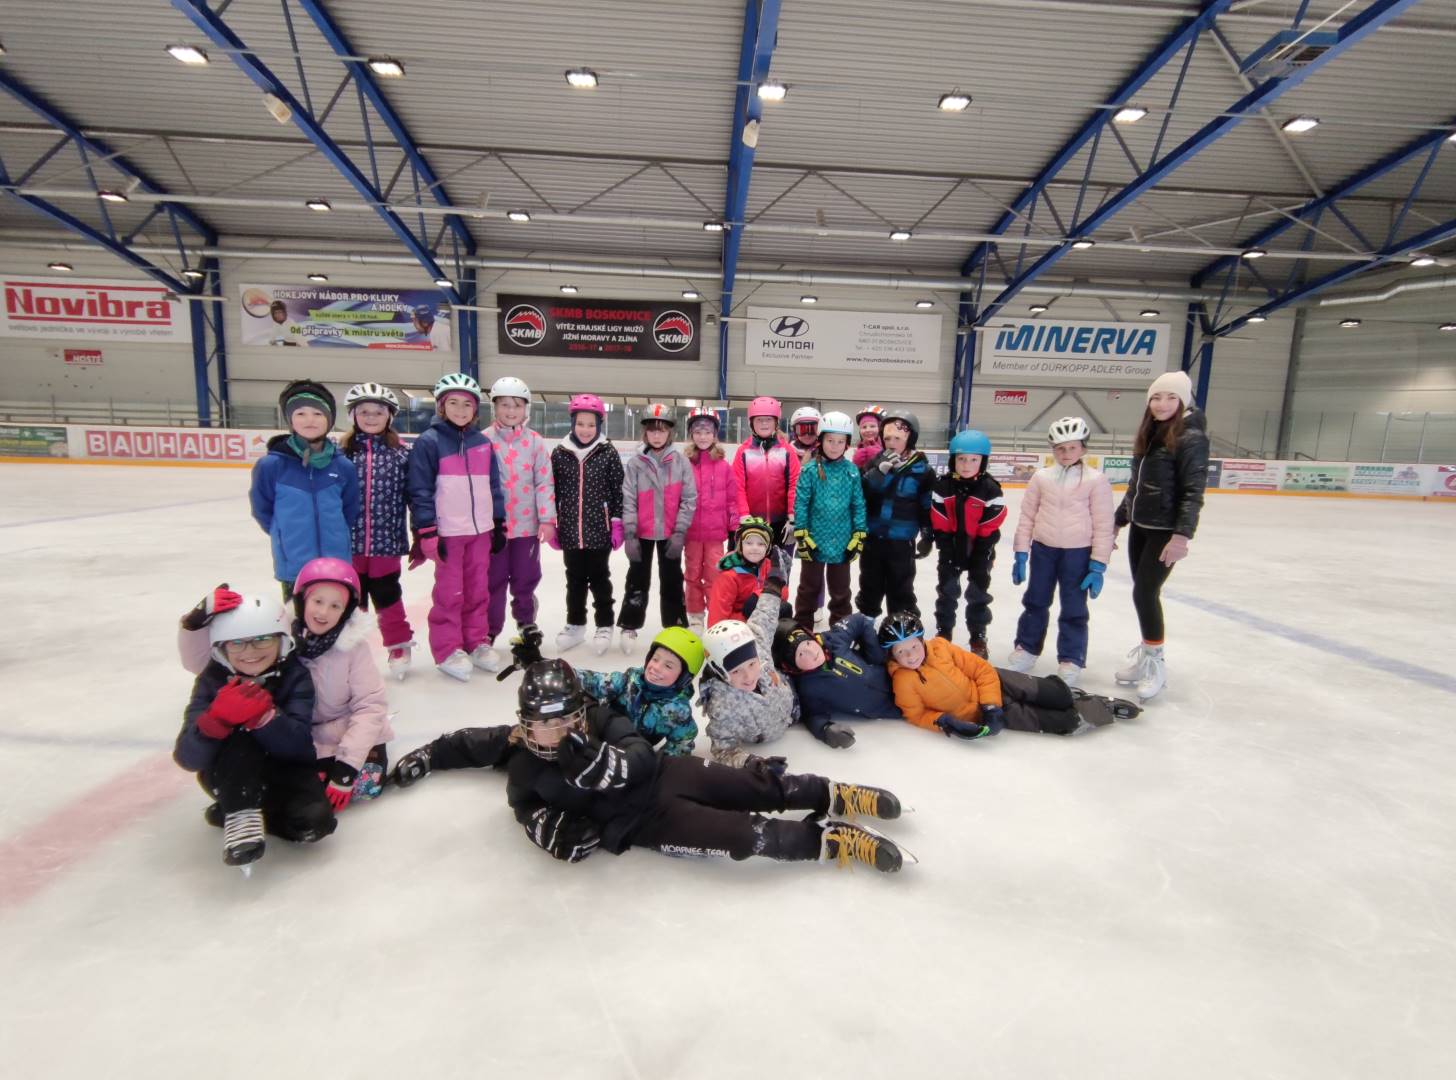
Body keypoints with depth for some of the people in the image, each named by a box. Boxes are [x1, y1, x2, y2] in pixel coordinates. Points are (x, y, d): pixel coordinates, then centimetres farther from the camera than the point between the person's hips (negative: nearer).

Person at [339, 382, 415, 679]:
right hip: (349, 540, 1)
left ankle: (399, 646, 27)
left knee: (387, 595, 11)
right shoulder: (342, 453, -1)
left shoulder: (401, 454, -2)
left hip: (386, 540, -1)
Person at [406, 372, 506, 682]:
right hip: (447, 532, -5)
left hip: (481, 530, 5)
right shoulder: (428, 442, -6)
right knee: (450, 593, 2)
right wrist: (426, 532, -14)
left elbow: (493, 486, 15)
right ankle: (447, 650, 13)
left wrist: (499, 525, 12)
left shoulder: (483, 443, 9)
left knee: (478, 590, 12)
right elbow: (420, 490, -9)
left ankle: (476, 642, 25)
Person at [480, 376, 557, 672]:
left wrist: (547, 519, -5)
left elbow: (544, 482, 0)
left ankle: (526, 621, 32)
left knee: (526, 579, 12)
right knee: (494, 581, 6)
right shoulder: (484, 440, -3)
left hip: (527, 524, 1)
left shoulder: (535, 441, 1)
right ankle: (488, 633, 16)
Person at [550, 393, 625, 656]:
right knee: (575, 579, 14)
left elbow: (617, 491, -3)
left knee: (599, 578, 9)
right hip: (570, 530, 2)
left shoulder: (609, 453, -5)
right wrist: (550, 525, 5)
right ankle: (575, 624, 29)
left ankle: (604, 625, 22)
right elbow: (552, 491, 6)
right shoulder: (560, 453, 1)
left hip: (599, 529, -2)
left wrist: (617, 524, -5)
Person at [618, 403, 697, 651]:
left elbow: (689, 499, -5)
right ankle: (629, 627, 22)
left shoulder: (680, 461, -4)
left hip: (670, 533, 0)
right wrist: (629, 533, -10)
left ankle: (676, 627, 24)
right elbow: (628, 500, -5)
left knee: (672, 580, 12)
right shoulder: (635, 462, -4)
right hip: (642, 532, 0)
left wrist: (679, 532, -10)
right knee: (637, 579, 10)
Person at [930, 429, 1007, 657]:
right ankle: (943, 631, 26)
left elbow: (990, 528, -13)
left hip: (979, 550, -1)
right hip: (951, 548, 1)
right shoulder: (942, 486, -10)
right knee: (946, 590, 11)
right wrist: (947, 550, -11)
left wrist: (980, 556, -14)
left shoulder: (990, 489, -14)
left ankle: (978, 636, 23)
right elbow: (939, 523, -8)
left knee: (978, 593, 9)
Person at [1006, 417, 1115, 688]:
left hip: (1078, 553, -2)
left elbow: (1103, 526, -5)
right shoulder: (1041, 477, 0)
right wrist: (1020, 555, 1)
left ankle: (1071, 660, 20)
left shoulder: (1096, 480, -6)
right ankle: (1026, 648, 31)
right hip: (1043, 549, 3)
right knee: (1035, 602, 16)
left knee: (1074, 610, 7)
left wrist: (1098, 566, -8)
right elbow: (1027, 516, 4)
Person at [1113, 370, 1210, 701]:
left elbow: (1193, 491, -17)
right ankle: (1144, 654, 25)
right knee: (1144, 591, 12)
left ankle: (1155, 663, 7)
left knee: (1145, 591, -8)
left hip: (1165, 531, -7)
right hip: (1140, 526, 7)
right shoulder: (1150, 433, 12)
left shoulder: (1191, 437, -11)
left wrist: (1182, 535, -23)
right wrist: (1118, 520, 19)